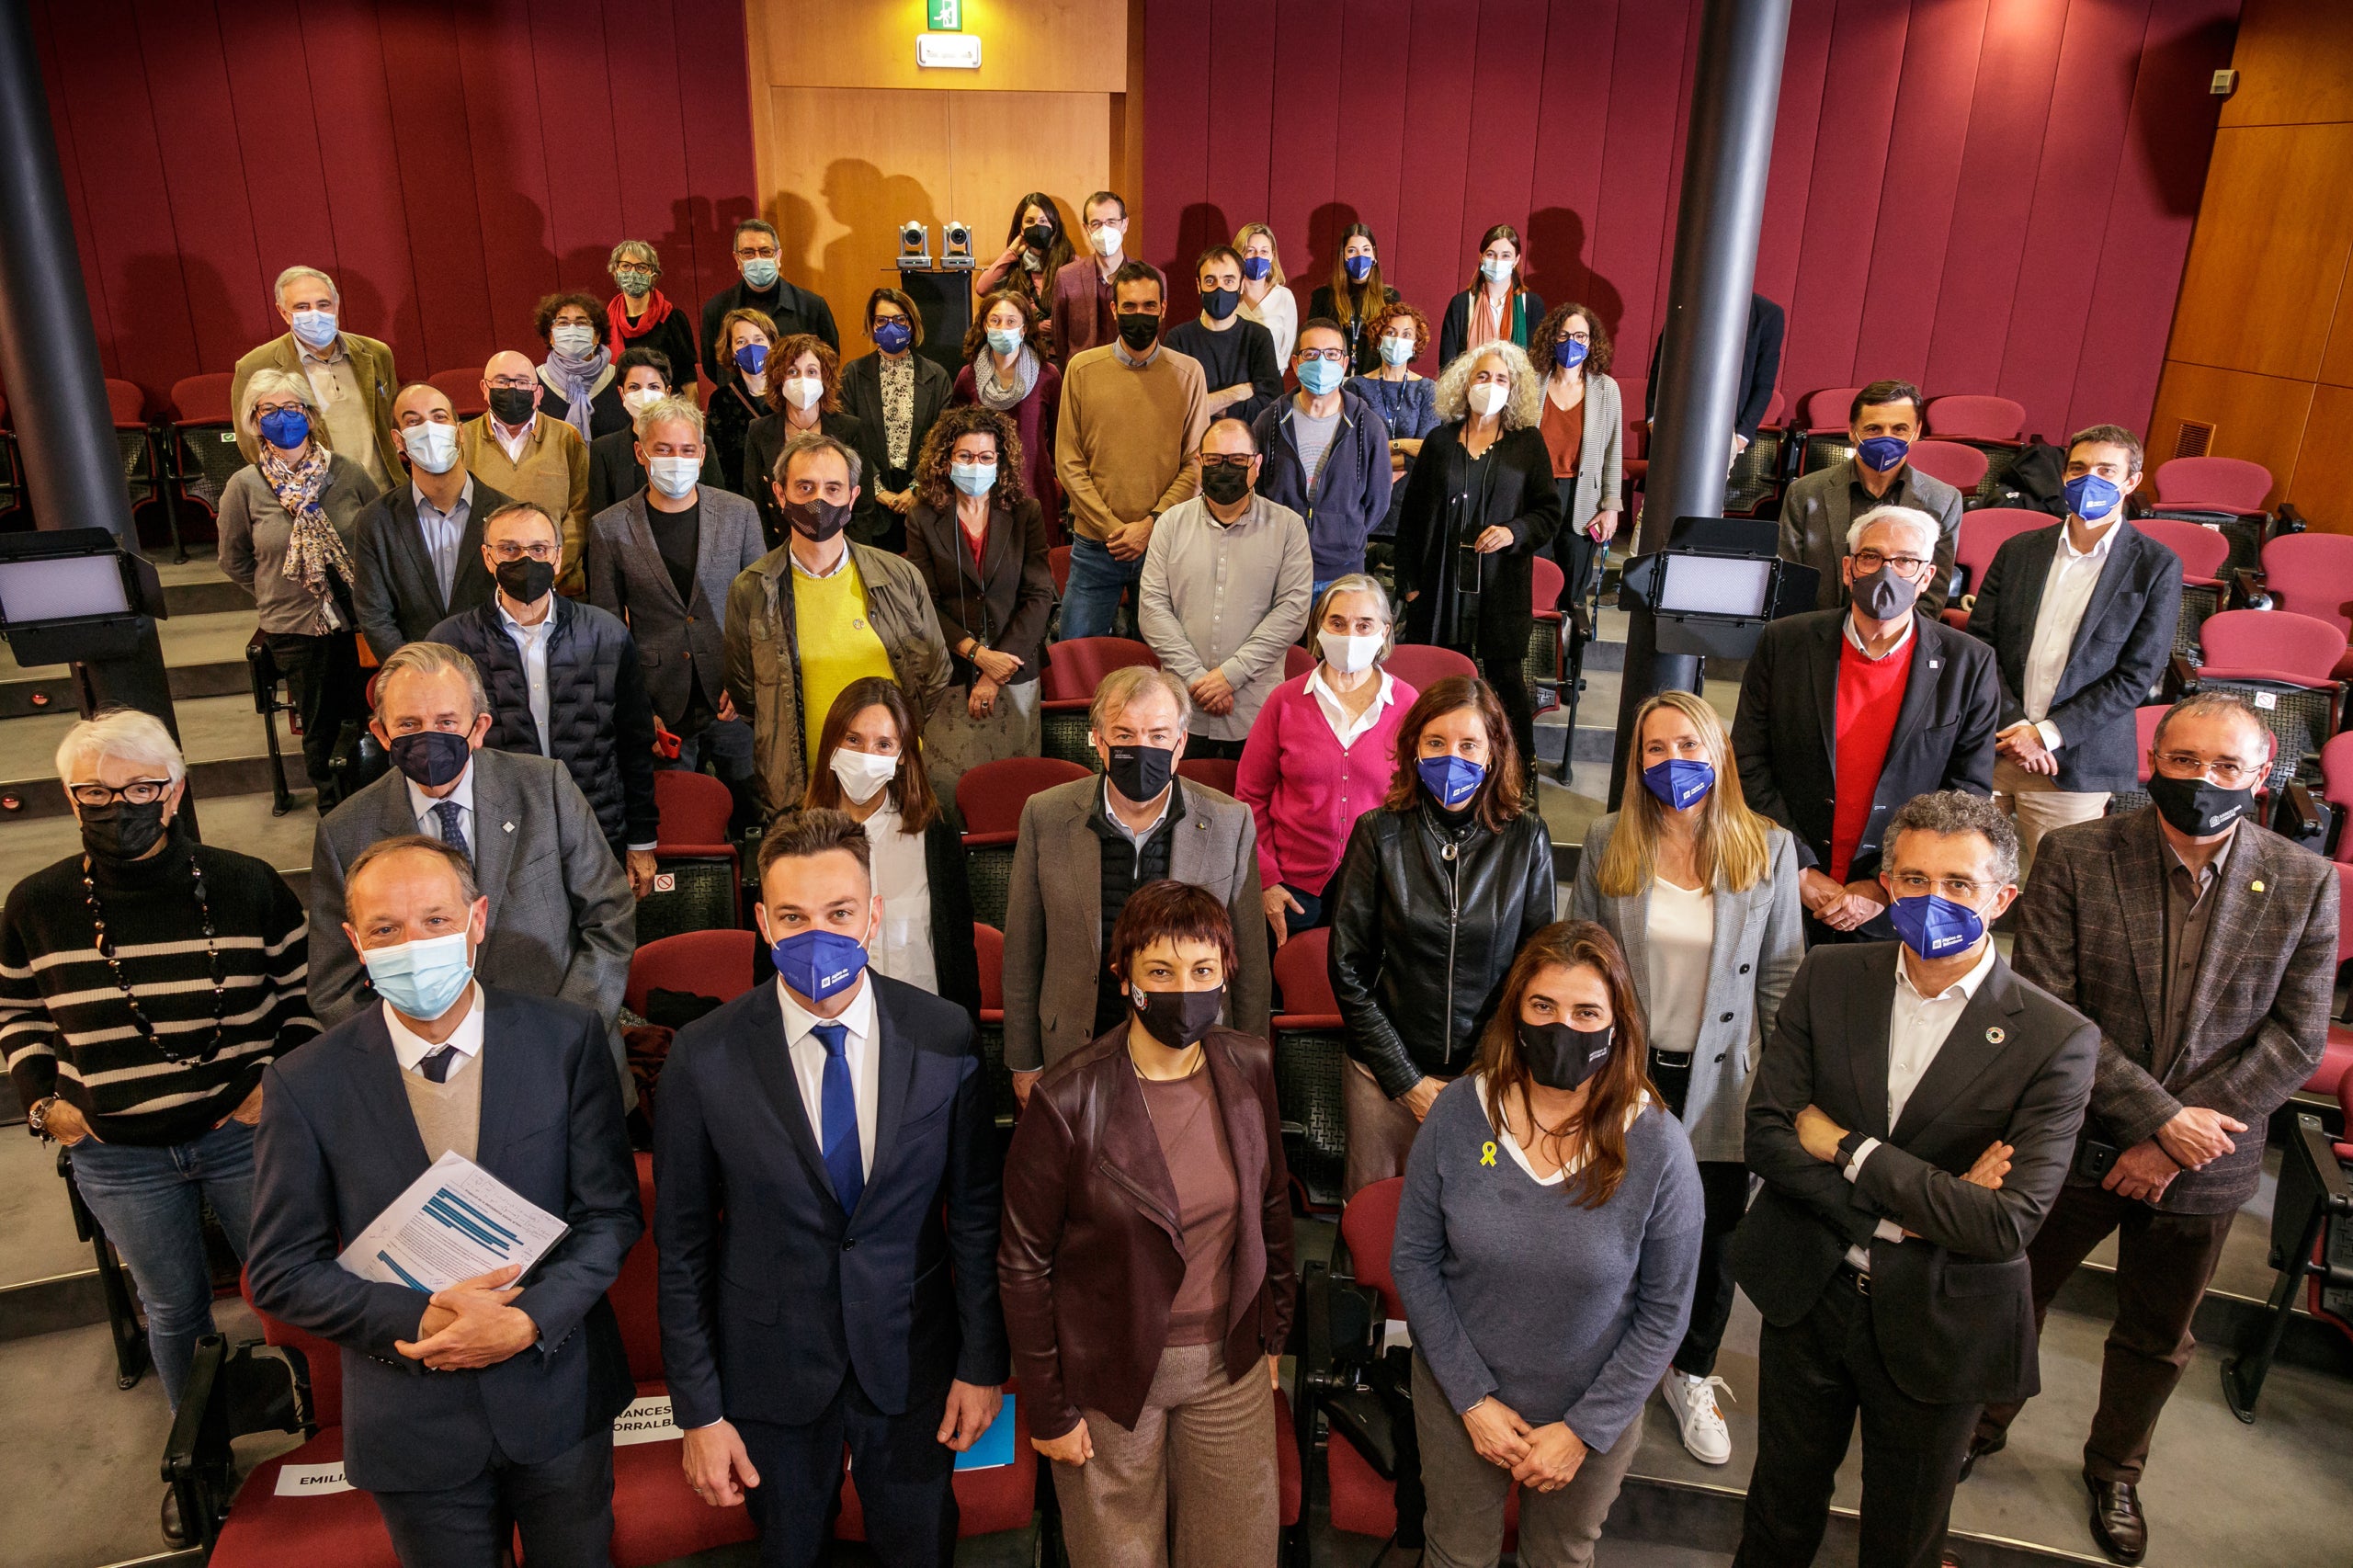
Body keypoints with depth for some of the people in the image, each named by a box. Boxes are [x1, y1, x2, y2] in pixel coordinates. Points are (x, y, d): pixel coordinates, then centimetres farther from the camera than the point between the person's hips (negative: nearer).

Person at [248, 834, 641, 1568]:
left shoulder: (567, 1038, -11)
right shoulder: (305, 1085, -11)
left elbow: (612, 1211, -8)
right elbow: (281, 1272, -6)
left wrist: (527, 1321, -22)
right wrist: (419, 1321, -20)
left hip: (560, 1393, 1)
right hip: (415, 1420, 0)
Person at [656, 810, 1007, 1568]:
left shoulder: (945, 1038, -13)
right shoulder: (704, 1057, -15)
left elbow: (975, 1211, -4)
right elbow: (681, 1245, -7)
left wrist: (983, 1360, 0)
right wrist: (698, 1410, -5)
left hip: (912, 1363, 1)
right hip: (772, 1372, 0)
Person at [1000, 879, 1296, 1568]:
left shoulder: (1249, 1068, -7)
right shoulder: (1067, 1102, -21)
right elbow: (1024, 1264, -12)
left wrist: (1273, 1335, 11)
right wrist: (1049, 1410, -7)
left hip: (1232, 1365, 4)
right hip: (1111, 1376, -3)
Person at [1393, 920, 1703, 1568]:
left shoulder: (1659, 1146, -20)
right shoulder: (1458, 1112, -18)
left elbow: (1665, 1310, -11)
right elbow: (1413, 1259, -9)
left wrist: (1583, 1429, -11)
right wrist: (1472, 1398, -11)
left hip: (1593, 1416, 0)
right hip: (1459, 1401, 1)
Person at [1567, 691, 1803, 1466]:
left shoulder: (1769, 849, -5)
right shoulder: (1608, 844, -4)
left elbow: (1781, 976, 0)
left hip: (1719, 1081, 0)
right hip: (1624, 1074, 0)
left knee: (1712, 1238, 13)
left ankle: (1692, 1375, 38)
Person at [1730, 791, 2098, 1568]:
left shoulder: (2055, 1039, -17)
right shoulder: (1827, 978, -7)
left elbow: (2007, 1224, -24)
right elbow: (1766, 1134, -10)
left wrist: (1847, 1146, -20)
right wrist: (1905, 1208, -21)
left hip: (1936, 1328, -2)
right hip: (1806, 1294, 2)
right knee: (1782, 1503, 24)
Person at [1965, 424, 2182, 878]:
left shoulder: (2156, 567, 0)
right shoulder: (2019, 550, 9)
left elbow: (2137, 675, -5)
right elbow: (1979, 640, 4)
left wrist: (2047, 734, -13)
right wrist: (2013, 726, -9)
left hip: (2075, 762, -2)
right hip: (1993, 746, 3)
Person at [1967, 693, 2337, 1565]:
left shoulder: (2306, 885, -8)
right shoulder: (2075, 857, -14)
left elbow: (2296, 1041, -9)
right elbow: (2047, 1009, -17)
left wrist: (2174, 1145, -16)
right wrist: (2163, 1117, -22)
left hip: (2204, 1164, 2)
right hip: (2072, 1145, -2)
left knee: (2156, 1339, 22)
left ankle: (2115, 1469, 49)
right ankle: (1981, 1426, 46)